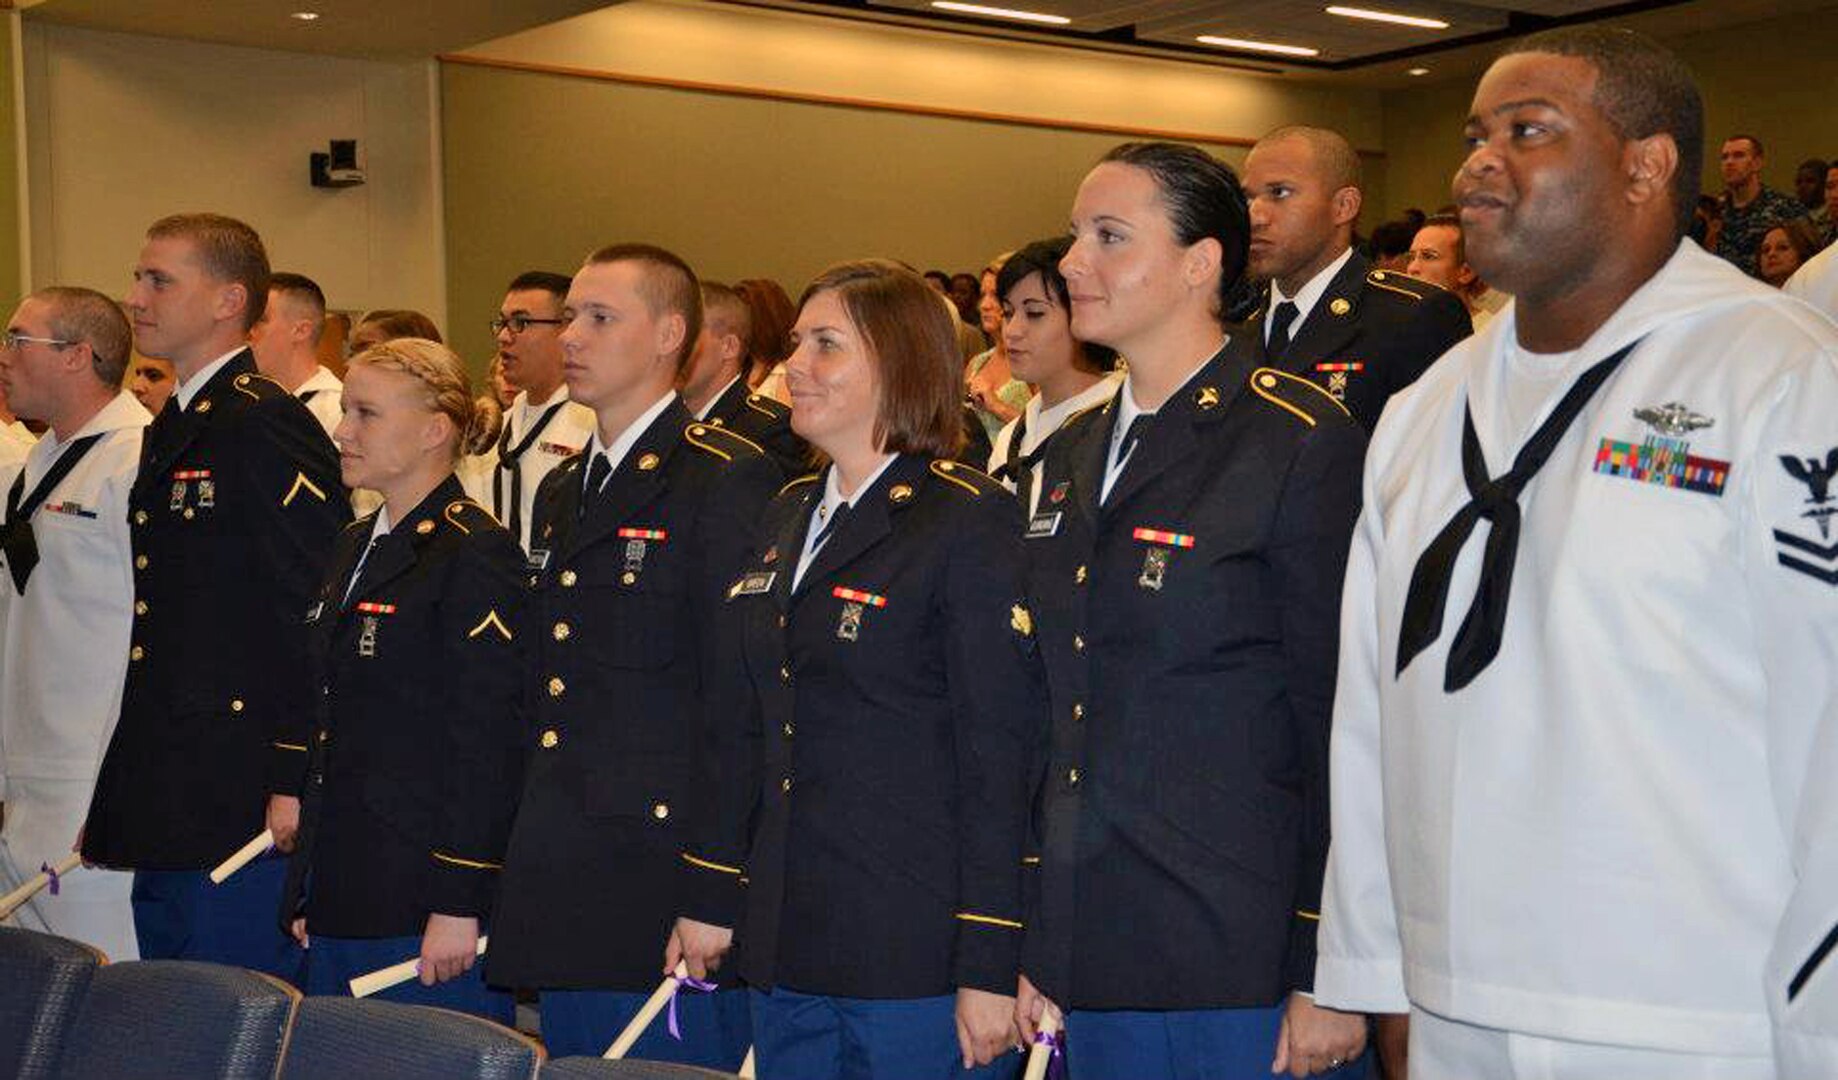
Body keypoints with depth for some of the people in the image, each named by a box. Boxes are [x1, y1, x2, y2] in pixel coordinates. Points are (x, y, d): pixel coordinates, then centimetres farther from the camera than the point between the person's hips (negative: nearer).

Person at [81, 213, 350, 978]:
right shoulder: (166, 433, 17)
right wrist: (116, 797, 18)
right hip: (164, 814, 10)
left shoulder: (270, 426, -12)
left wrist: (295, 781, -20)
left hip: (241, 802, -9)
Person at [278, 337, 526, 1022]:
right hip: (339, 901, 9)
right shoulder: (355, 546, 15)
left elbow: (487, 746, -17)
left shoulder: (475, 554, -12)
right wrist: (306, 889, 17)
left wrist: (459, 905, -19)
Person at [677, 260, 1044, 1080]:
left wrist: (989, 966, -16)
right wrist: (710, 896, 14)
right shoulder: (788, 516, 14)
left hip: (918, 953, -7)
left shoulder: (970, 520, -9)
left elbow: (1000, 756, -13)